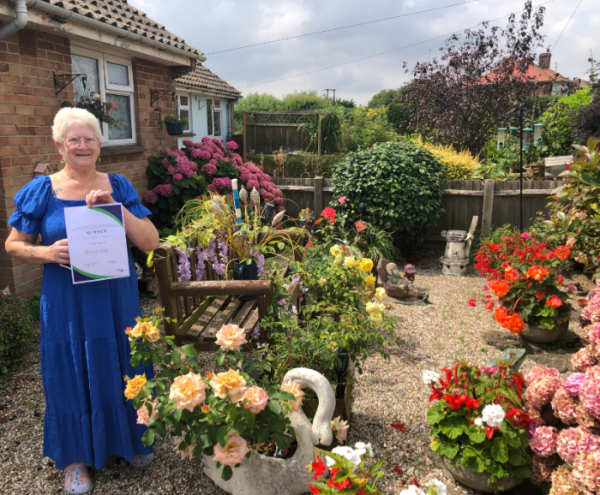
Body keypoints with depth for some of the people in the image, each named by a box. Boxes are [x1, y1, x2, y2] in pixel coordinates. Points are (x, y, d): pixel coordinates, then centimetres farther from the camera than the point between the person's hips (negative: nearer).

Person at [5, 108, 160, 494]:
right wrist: (46, 252, -17)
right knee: (71, 372, 12)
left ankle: (132, 439, 38)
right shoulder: (40, 191, -2)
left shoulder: (118, 186, -1)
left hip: (117, 301, 1)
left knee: (121, 368, 13)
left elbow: (151, 242, -8)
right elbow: (15, 245, 4)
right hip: (66, 305, -1)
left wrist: (115, 205, -21)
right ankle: (76, 457, 34)